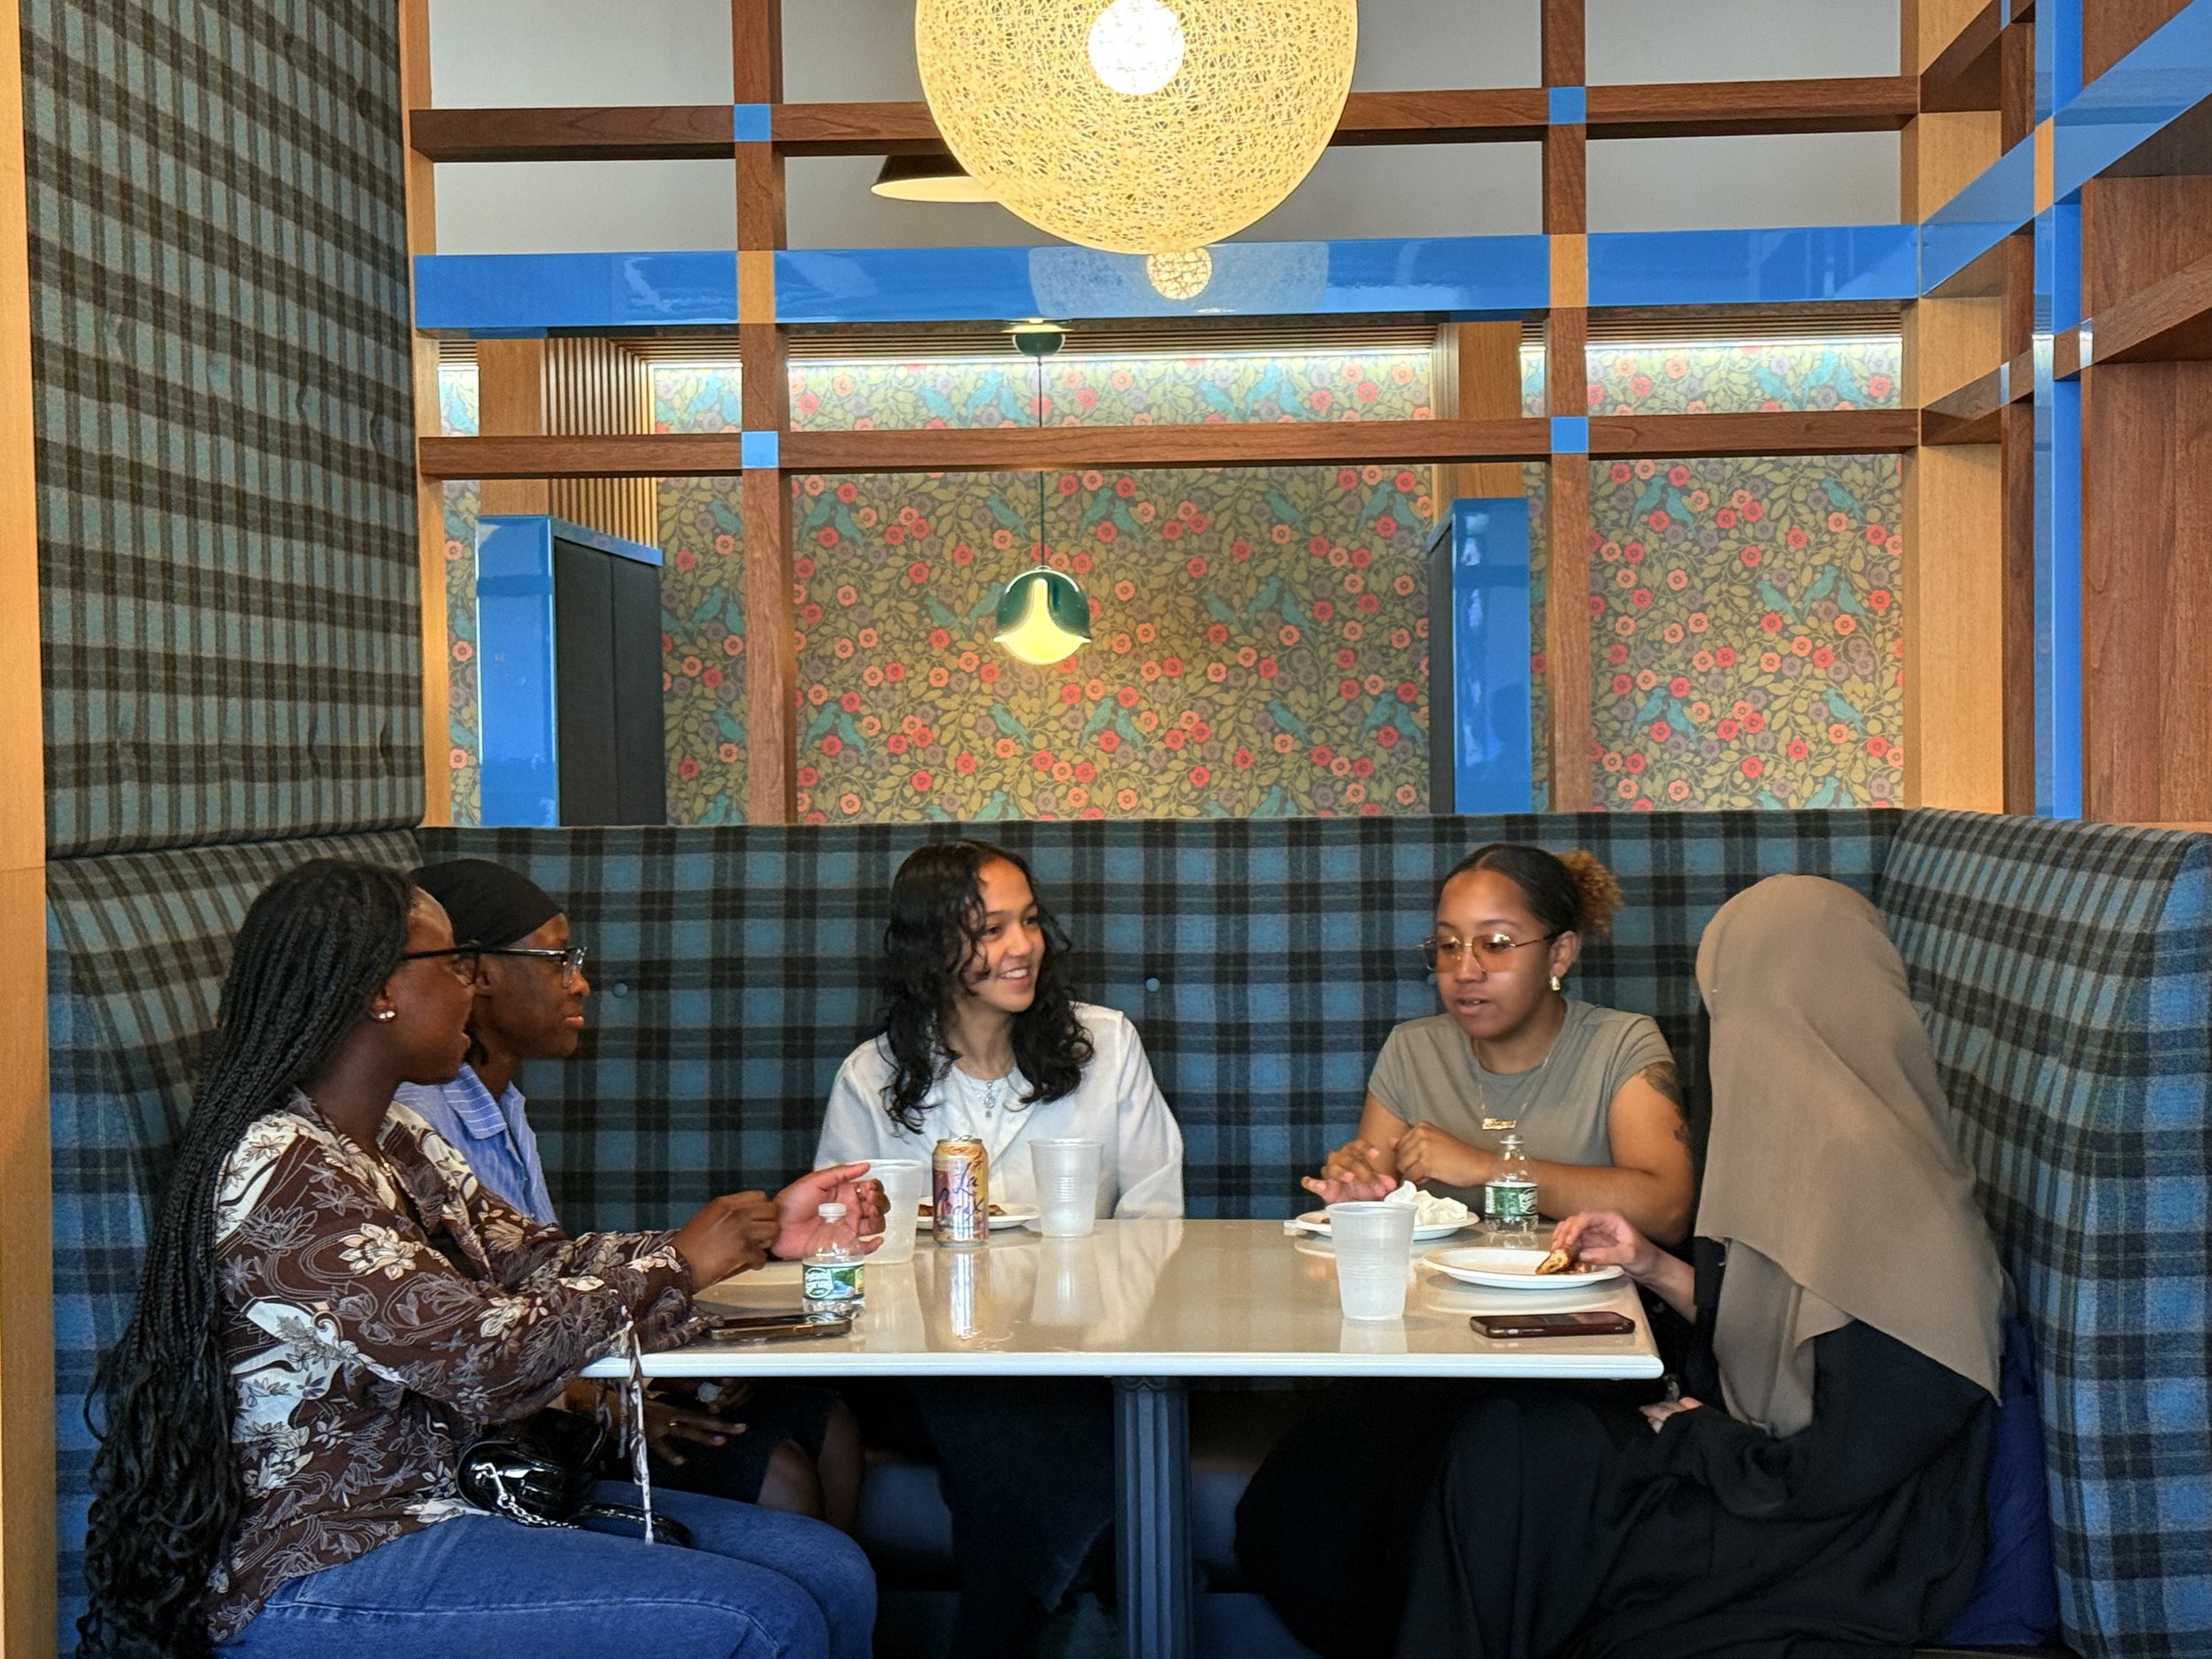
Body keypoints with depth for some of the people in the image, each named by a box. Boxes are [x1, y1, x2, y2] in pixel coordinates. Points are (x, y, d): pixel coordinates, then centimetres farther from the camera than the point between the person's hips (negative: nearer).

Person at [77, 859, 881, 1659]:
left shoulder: (399, 1144, 9)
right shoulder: (282, 1174, -21)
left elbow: (535, 1262, 8)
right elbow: (486, 1359, -24)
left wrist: (764, 1229, 2)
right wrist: (679, 1265, -12)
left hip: (446, 1492, 9)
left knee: (832, 1572, 0)